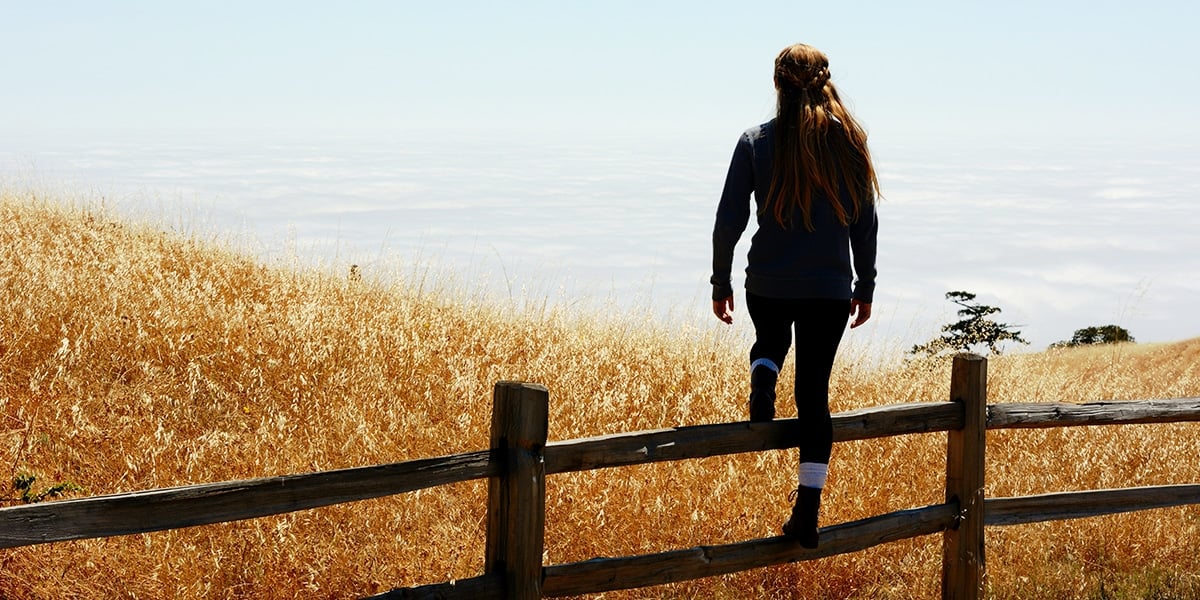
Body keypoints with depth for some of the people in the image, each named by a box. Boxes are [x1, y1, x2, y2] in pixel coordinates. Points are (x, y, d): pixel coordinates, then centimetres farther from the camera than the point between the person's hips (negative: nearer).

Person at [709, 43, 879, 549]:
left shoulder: (757, 142, -5)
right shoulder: (848, 141, -1)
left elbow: (729, 219, -4)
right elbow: (865, 222, 4)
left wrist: (720, 283, 7)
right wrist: (866, 287, 15)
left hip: (768, 284, 0)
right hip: (830, 289, 0)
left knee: (770, 340, 33)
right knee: (814, 393, 7)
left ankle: (762, 384, -1)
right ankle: (807, 511, 2)